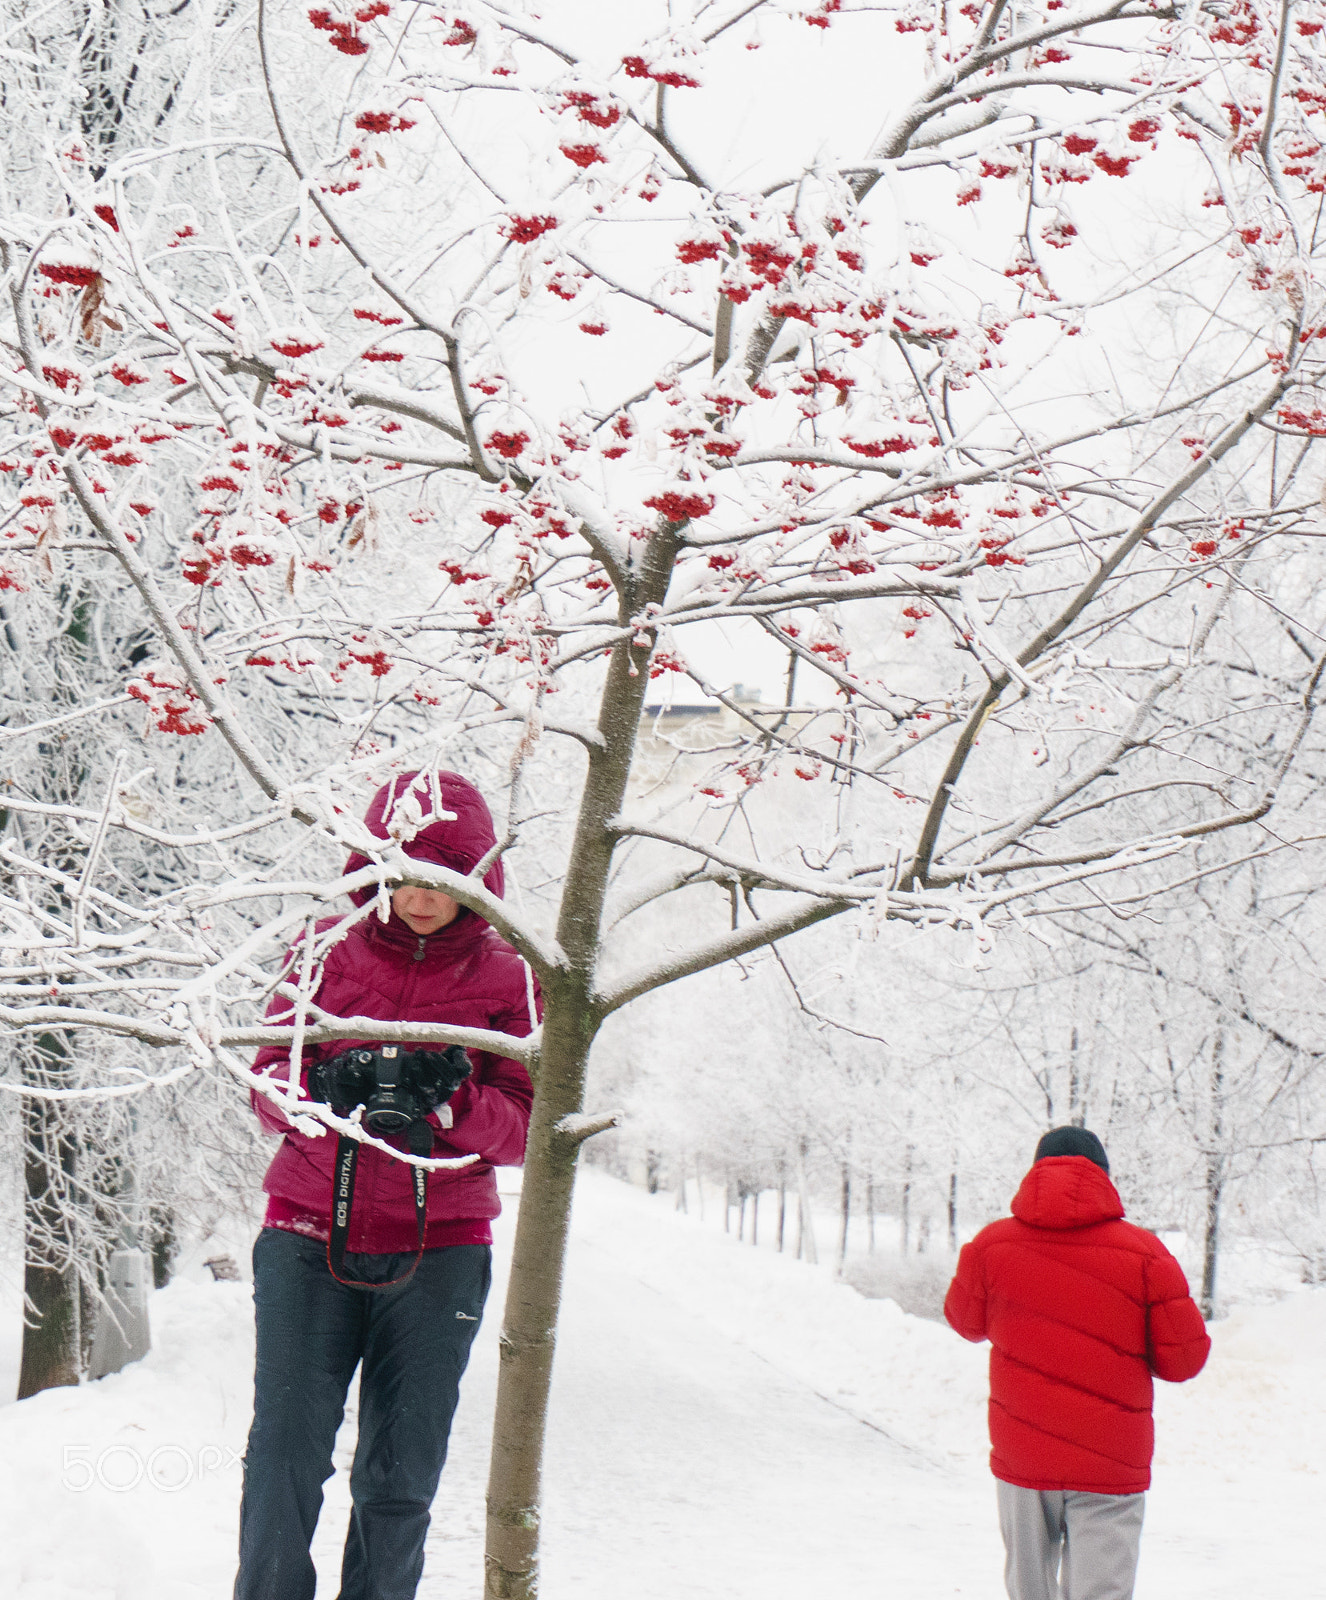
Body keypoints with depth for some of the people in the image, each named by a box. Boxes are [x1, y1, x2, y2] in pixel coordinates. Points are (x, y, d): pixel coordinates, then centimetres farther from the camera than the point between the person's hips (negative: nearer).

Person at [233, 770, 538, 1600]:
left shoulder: (505, 976, 4)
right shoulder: (326, 950, 5)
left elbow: (524, 1129, 0)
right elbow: (268, 1086, 3)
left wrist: (452, 1101, -20)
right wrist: (326, 1089, -19)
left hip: (438, 1254, 0)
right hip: (310, 1240, 0)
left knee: (401, 1481, 1)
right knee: (286, 1455, -9)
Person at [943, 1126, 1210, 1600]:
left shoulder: (991, 1245, -3)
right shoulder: (1144, 1253, -8)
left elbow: (966, 1322, 14)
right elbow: (1185, 1359, -5)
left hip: (1019, 1458, 2)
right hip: (1111, 1464, -2)